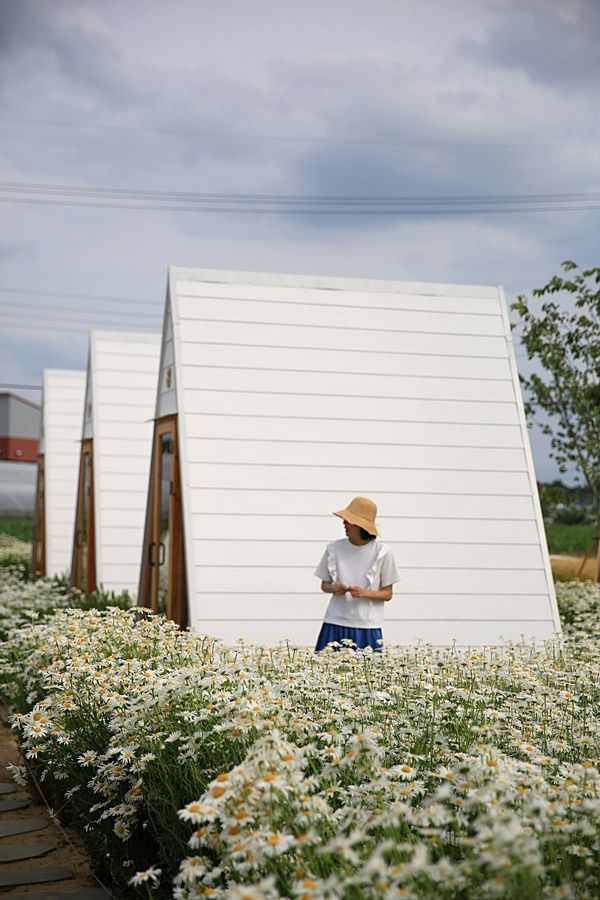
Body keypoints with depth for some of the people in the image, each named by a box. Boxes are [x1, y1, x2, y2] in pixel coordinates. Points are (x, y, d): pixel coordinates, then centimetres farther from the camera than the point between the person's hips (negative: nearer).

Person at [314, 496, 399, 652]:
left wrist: (365, 593, -14)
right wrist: (333, 588, -7)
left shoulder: (382, 553, -2)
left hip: (367, 627, -2)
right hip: (335, 625, 2)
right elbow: (324, 585, 15)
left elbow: (387, 594, 3)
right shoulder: (334, 549, 4)